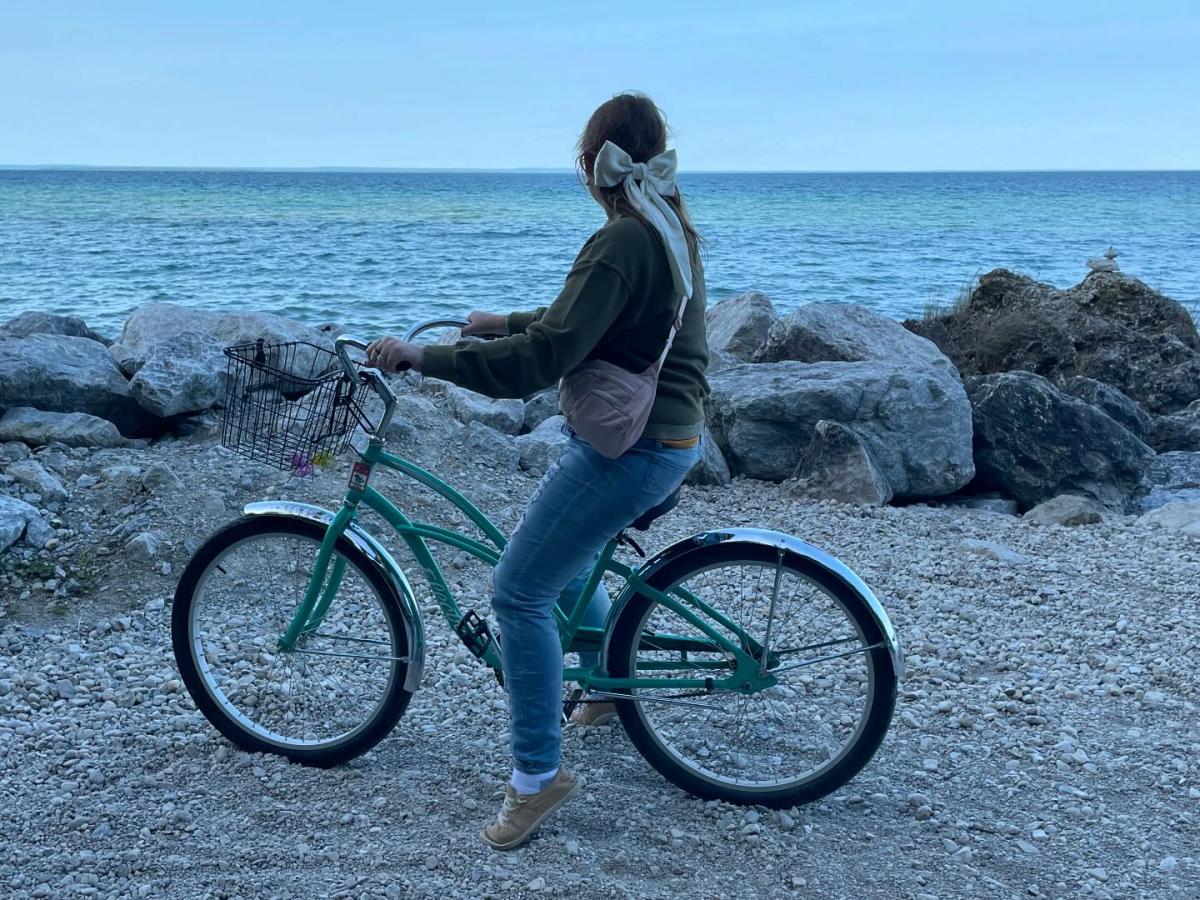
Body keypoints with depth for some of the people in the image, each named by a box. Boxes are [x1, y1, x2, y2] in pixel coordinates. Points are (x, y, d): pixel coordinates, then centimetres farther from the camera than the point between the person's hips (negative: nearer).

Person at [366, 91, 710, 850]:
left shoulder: (621, 244, -20)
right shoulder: (675, 232, 11)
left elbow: (545, 358, -27)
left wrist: (424, 356, -24)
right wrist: (506, 324, 24)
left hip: (629, 447, -10)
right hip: (674, 436, 10)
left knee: (519, 590, -6)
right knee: (561, 563, 27)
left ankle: (539, 774, 0)